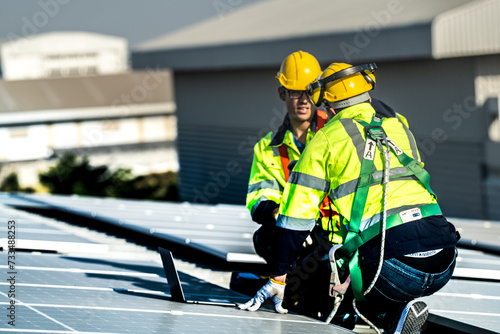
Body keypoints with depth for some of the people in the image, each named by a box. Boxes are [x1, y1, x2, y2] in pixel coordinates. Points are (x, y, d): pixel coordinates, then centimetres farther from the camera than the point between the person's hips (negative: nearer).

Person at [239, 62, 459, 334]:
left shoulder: (325, 139, 9)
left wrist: (278, 280, 14)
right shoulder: (399, 125, 22)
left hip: (395, 264, -6)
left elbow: (296, 214, 8)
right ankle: (399, 309, 9)